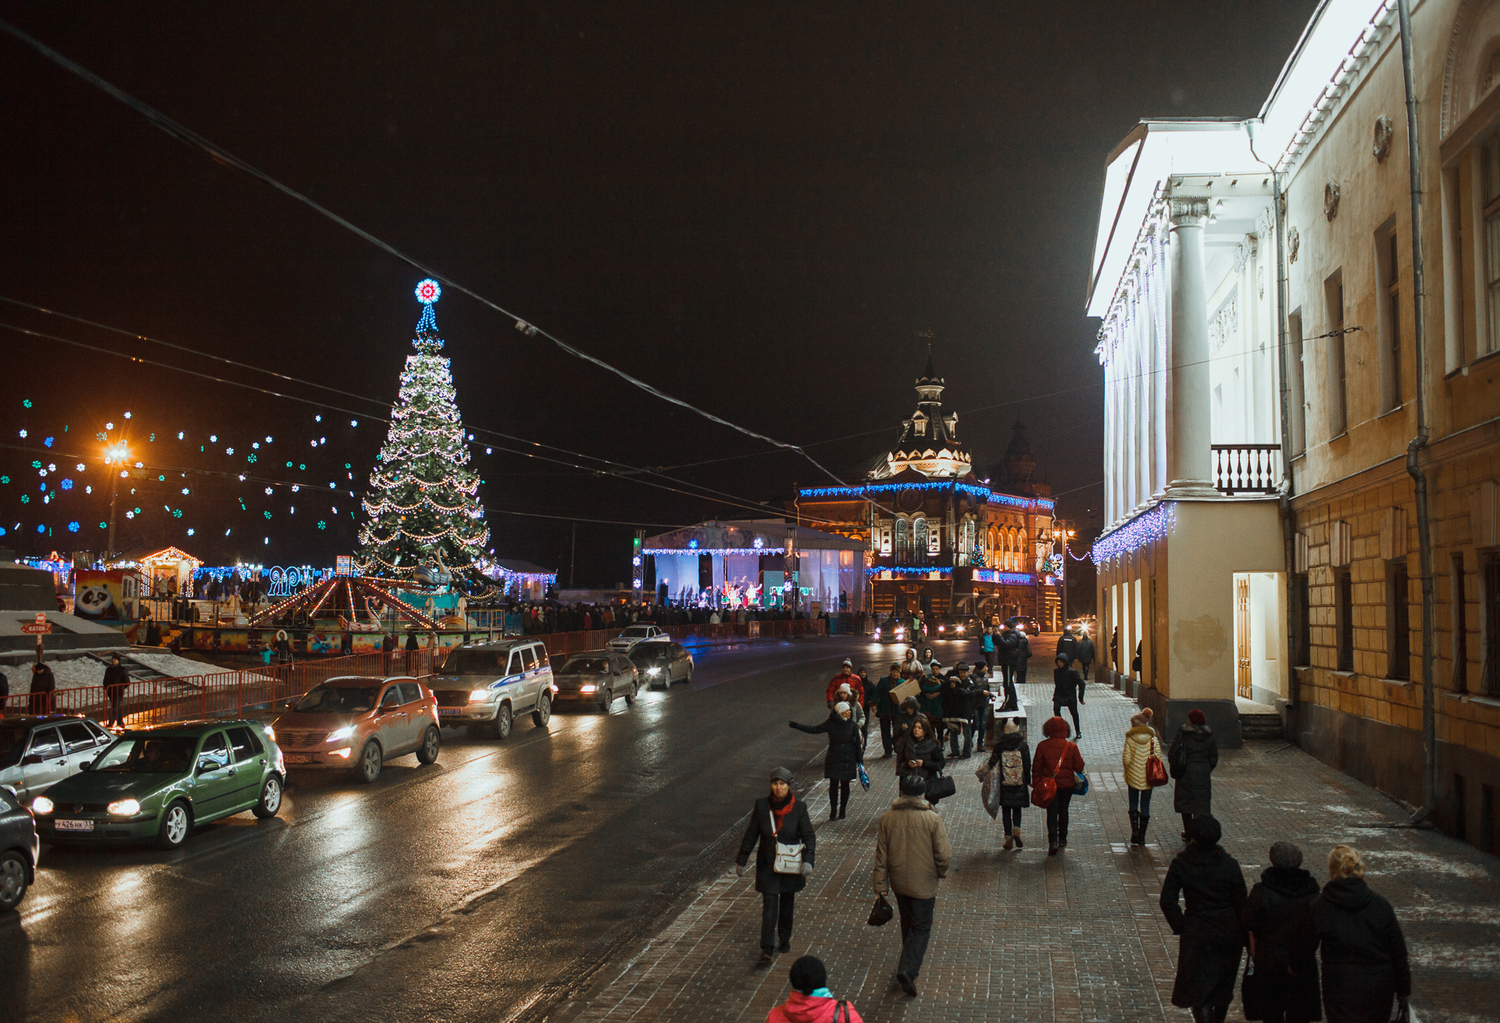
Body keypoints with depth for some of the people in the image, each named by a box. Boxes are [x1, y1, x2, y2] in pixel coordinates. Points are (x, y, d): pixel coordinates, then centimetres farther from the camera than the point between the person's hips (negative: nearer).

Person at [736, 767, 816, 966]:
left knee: (787, 903, 16)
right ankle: (767, 949, -7)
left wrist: (808, 860, -20)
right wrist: (741, 860, 4)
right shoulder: (762, 806, -7)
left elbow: (808, 836, -6)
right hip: (767, 865, -1)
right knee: (769, 905, -7)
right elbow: (751, 835, 2)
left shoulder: (799, 807, -8)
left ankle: (785, 939, 37)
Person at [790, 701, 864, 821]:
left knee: (845, 785, 7)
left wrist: (860, 761, 1)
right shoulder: (831, 724, -4)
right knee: (833, 785, -2)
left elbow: (858, 744, 3)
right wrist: (796, 726, -1)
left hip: (848, 760, 0)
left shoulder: (852, 726, -2)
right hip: (833, 759, 0)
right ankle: (833, 812, 7)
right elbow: (814, 729, 2)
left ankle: (842, 811, 19)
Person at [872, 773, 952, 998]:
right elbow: (943, 853, -15)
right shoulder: (932, 819, -17)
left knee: (907, 923, 24)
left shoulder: (887, 818, -7)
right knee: (921, 927, 7)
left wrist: (881, 885, 5)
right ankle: (907, 969, -9)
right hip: (923, 884, -4)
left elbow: (881, 855, -2)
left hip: (899, 882, 4)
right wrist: (941, 872, 6)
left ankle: (910, 961, 41)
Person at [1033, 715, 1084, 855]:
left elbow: (1036, 766, -4)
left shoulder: (1042, 746, -8)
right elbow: (1079, 766, -3)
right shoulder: (1071, 746, -7)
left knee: (1051, 813, 2)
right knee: (1063, 811, 18)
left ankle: (1053, 841, -12)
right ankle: (1062, 839, 28)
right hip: (1067, 784, 1)